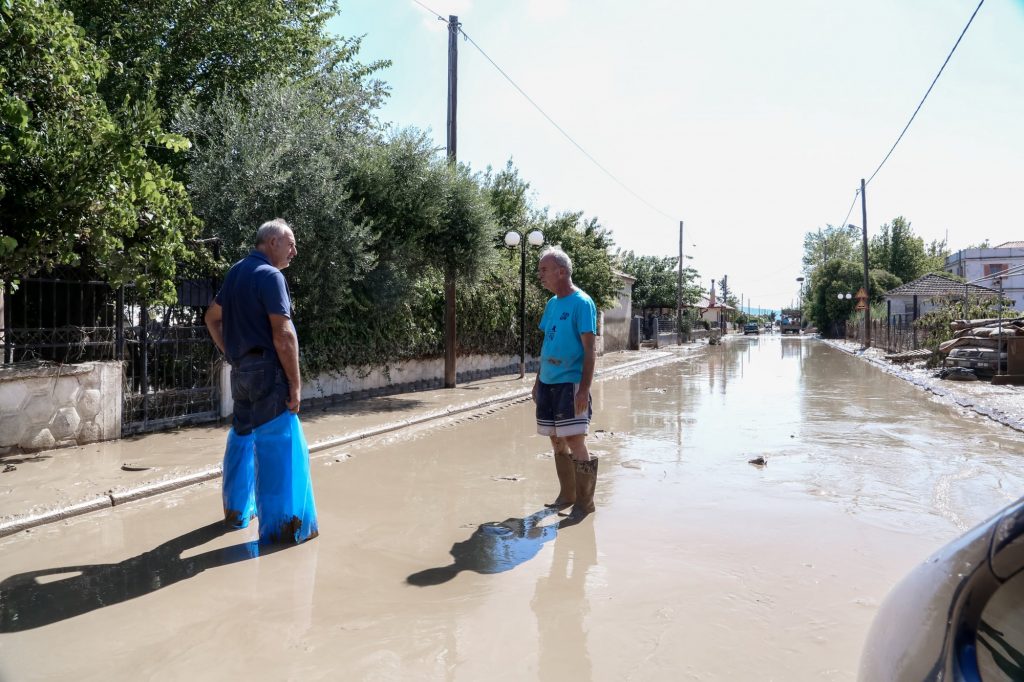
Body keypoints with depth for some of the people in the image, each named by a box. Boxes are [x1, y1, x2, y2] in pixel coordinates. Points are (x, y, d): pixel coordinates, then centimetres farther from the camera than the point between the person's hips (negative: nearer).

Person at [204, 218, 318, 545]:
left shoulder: (236, 272, 13)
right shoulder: (269, 275, -14)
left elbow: (212, 318, 23)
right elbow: (283, 335, -20)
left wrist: (231, 355, 20)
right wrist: (295, 383, -17)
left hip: (241, 371, 9)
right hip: (267, 371, -9)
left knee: (242, 438, 19)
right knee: (280, 445, -6)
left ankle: (237, 510, 31)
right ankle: (285, 526, -2)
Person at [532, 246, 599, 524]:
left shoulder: (582, 303, -11)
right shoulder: (552, 303, 12)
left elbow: (589, 350, -14)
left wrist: (584, 389, -19)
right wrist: (538, 380, 18)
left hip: (570, 383, -8)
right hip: (548, 383, 8)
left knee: (575, 442, -7)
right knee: (557, 441, 14)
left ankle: (585, 502, 7)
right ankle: (566, 494, 28)